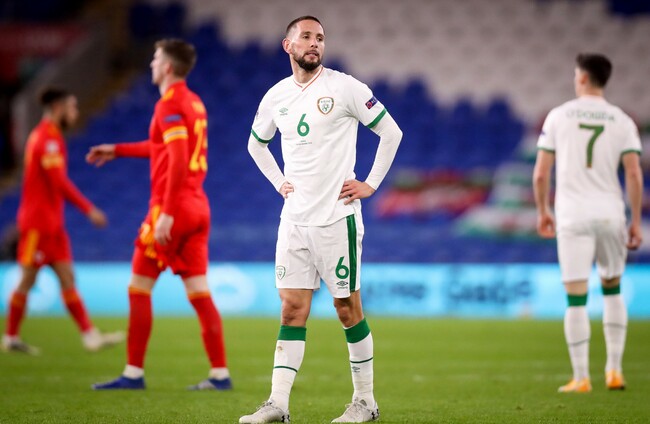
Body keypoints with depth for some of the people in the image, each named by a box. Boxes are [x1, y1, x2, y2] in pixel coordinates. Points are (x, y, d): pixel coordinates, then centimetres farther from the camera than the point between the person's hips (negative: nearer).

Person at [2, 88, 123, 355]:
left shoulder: (48, 136, 15)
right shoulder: (48, 138, -15)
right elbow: (59, 183, -22)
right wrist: (89, 209, -20)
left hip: (52, 223, 10)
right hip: (38, 222, -10)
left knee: (67, 279, 4)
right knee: (28, 280, -2)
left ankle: (89, 335, 0)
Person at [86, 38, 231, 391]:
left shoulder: (170, 104, -12)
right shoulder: (194, 103, 16)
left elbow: (178, 161, -21)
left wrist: (166, 213, -23)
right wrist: (117, 150, 38)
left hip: (171, 208, -8)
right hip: (197, 207, 8)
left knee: (139, 289, 0)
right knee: (199, 293, 6)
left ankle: (133, 373, 2)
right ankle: (220, 373, 1)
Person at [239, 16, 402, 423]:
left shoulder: (345, 88, -6)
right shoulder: (276, 97, 8)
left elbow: (391, 132, -2)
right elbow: (256, 143, 26)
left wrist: (370, 184, -4)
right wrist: (278, 181, 13)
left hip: (336, 217, -4)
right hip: (294, 218, 4)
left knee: (348, 308, 2)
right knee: (293, 309, 1)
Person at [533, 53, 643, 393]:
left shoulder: (558, 116, 1)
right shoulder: (621, 121, 3)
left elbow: (541, 174, 0)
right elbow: (634, 175, -4)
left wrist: (542, 210, 14)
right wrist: (636, 222, 2)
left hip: (572, 215, -2)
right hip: (610, 213, 2)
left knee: (576, 298, 0)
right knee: (612, 289, 20)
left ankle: (581, 378, 0)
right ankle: (614, 370, 17)